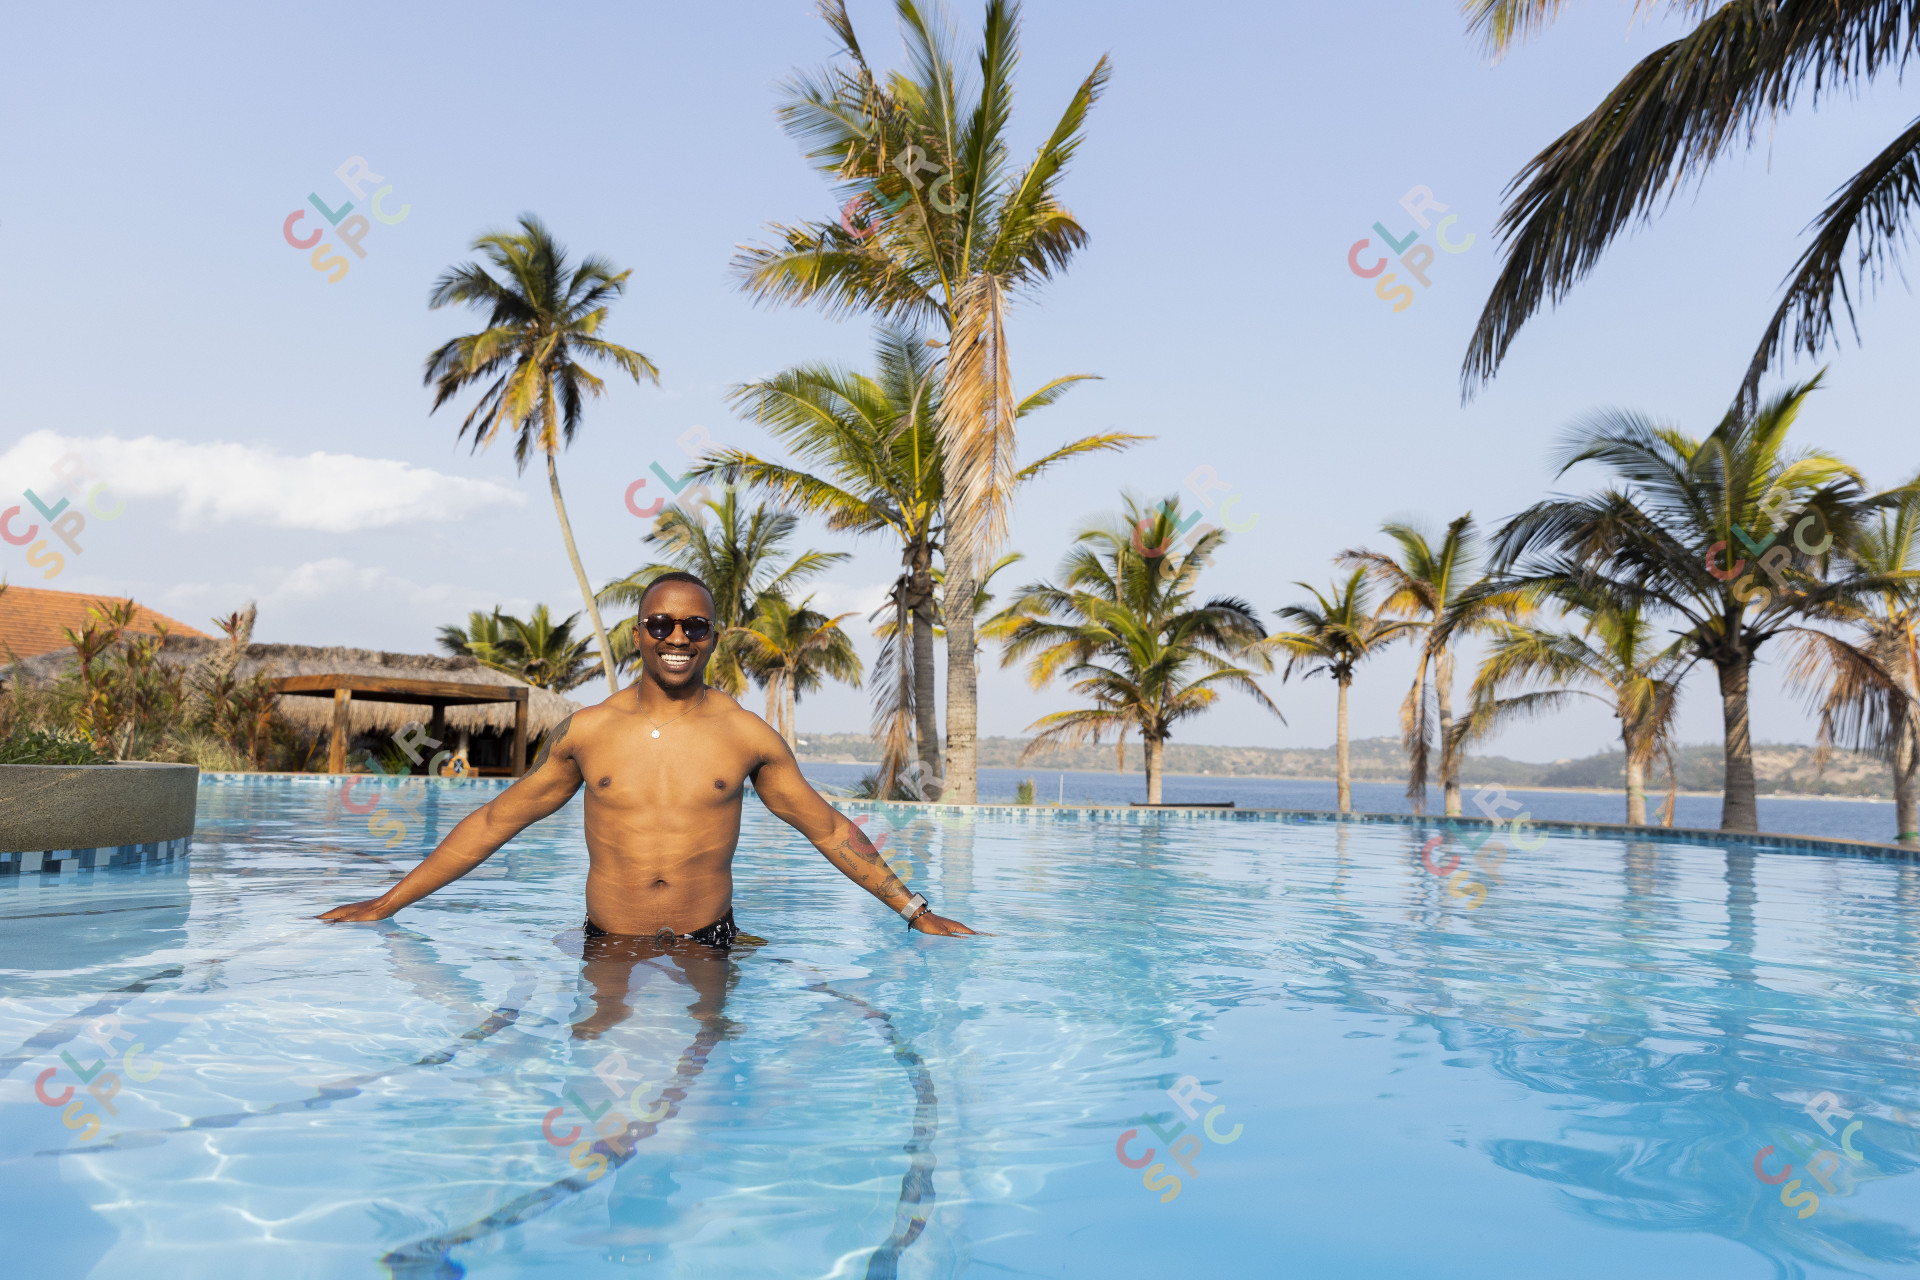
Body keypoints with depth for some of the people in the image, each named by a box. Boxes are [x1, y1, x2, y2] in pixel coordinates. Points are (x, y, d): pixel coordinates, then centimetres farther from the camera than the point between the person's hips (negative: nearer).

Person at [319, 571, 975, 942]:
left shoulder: (747, 734, 2)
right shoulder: (586, 731, 4)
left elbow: (828, 828, 10)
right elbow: (493, 822, 11)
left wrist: (914, 911, 9)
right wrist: (388, 904, 11)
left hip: (707, 954, -1)